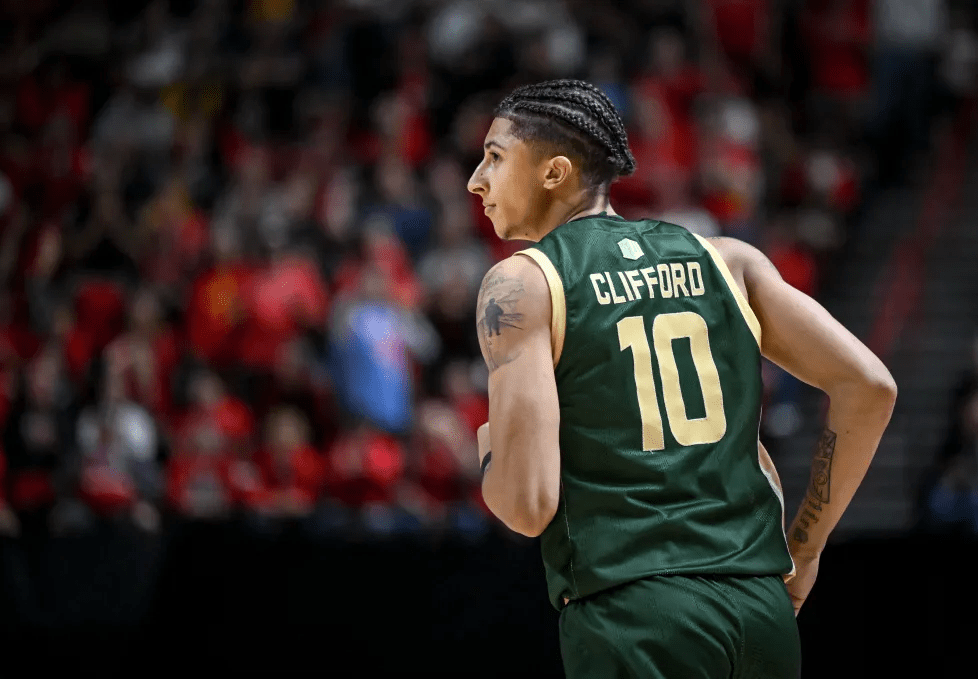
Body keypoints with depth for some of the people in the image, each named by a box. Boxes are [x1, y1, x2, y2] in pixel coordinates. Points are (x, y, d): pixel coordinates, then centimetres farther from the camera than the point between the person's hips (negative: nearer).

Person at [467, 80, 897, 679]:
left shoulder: (520, 284, 1)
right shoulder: (724, 259, 14)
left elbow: (528, 505, -9)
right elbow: (870, 386, 6)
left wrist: (488, 450, 14)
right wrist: (803, 550, 14)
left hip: (634, 619, -5)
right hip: (762, 608, 5)